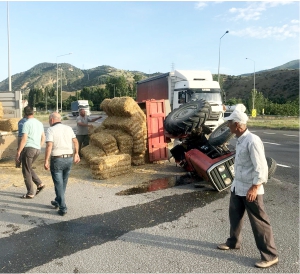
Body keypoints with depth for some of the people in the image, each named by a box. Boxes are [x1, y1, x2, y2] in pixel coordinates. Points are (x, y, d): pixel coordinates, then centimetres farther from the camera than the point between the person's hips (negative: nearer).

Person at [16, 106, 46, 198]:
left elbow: (24, 139, -16)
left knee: (26, 171, 3)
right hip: (37, 149, 7)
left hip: (29, 148, -7)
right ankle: (39, 184, 14)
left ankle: (30, 193, 7)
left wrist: (18, 153, -12)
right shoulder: (39, 123, 12)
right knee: (28, 168, 23)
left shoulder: (27, 123, -10)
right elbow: (43, 138, 17)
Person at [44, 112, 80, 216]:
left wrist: (46, 161, -15)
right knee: (63, 182, 20)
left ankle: (63, 208, 2)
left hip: (57, 160, -5)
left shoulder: (51, 130, -8)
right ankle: (57, 202, 36)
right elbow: (75, 142, 8)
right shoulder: (68, 128, 6)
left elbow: (49, 146, -18)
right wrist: (76, 154, 17)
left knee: (58, 184, 3)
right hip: (69, 158, 5)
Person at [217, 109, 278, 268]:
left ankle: (270, 255, 15)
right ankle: (233, 242, 42)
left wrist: (254, 187, -22)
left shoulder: (252, 140, -23)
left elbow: (261, 167, -23)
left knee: (259, 222, 2)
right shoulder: (239, 139, 6)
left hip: (250, 189, -9)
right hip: (237, 186, 10)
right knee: (234, 215, 22)